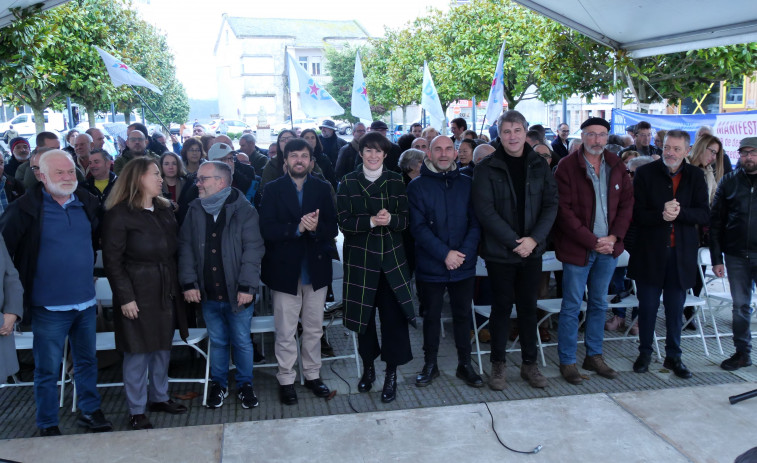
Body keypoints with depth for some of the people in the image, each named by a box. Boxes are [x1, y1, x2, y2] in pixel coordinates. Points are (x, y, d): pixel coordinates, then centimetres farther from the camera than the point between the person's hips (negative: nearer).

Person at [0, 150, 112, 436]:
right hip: (49, 306, -4)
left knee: (87, 361, 18)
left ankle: (90, 411, 35)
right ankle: (47, 426, 24)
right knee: (47, 370, 8)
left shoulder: (88, 203, 4)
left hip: (86, 302, 5)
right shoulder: (26, 208, -10)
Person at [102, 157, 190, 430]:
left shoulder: (164, 210, 11)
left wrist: (180, 285, 6)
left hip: (166, 292, 6)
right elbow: (112, 261, -11)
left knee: (163, 347, 14)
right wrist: (125, 297, -15)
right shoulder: (119, 214, -10)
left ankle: (159, 397, 31)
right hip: (138, 294, -6)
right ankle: (136, 411, 15)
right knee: (137, 353, 2)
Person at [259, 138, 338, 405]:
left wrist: (316, 227, -21)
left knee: (314, 329, 12)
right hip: (285, 270, -2)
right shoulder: (273, 190, 1)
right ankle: (286, 380, 18)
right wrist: (297, 228, -22)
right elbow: (267, 229, -10)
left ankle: (312, 375, 27)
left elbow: (333, 228, -1)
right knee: (285, 332, 4)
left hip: (316, 268, 2)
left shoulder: (322, 189, 7)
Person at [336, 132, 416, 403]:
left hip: (391, 258, 0)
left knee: (394, 314, -4)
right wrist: (371, 221, -21)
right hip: (360, 258, 0)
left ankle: (391, 375, 10)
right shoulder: (348, 182, 3)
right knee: (364, 314, 7)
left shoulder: (395, 181, 6)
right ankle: (368, 368, 27)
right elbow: (344, 222, -5)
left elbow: (405, 220, 1)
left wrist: (390, 219, -20)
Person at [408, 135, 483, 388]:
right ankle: (430, 364, 26)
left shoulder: (467, 184, 5)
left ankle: (465, 365, 26)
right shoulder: (417, 186, -3)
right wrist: (445, 253, -18)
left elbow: (476, 222, 2)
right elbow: (418, 227, -11)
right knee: (431, 316, 11)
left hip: (464, 264, 2)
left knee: (463, 315, 11)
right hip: (430, 266, -2)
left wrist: (464, 252, -13)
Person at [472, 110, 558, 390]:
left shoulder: (539, 166, 5)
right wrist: (514, 241, -16)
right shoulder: (487, 169, -6)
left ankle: (529, 363, 24)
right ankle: (498, 364, 20)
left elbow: (551, 204, 2)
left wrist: (534, 238, -12)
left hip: (532, 250, 3)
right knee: (502, 307, 6)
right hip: (499, 252, -3)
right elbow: (485, 211, -12)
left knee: (528, 307, 11)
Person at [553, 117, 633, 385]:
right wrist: (592, 241, -16)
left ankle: (594, 356, 27)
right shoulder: (567, 166, -9)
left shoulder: (617, 166, 7)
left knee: (599, 304, 15)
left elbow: (627, 203, 7)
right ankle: (567, 362, 12)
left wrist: (614, 237, -7)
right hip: (577, 249, -5)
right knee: (572, 306, 2)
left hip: (608, 247, 5)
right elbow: (564, 211, -14)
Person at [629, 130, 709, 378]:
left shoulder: (695, 176, 4)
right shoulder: (645, 173, -2)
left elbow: (704, 215, -2)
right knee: (647, 306, 6)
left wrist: (679, 212, -19)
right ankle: (645, 352, 23)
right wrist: (661, 215, -23)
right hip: (650, 252, -2)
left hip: (682, 253, 2)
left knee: (675, 309, 9)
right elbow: (637, 213, -6)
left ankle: (673, 356, 24)